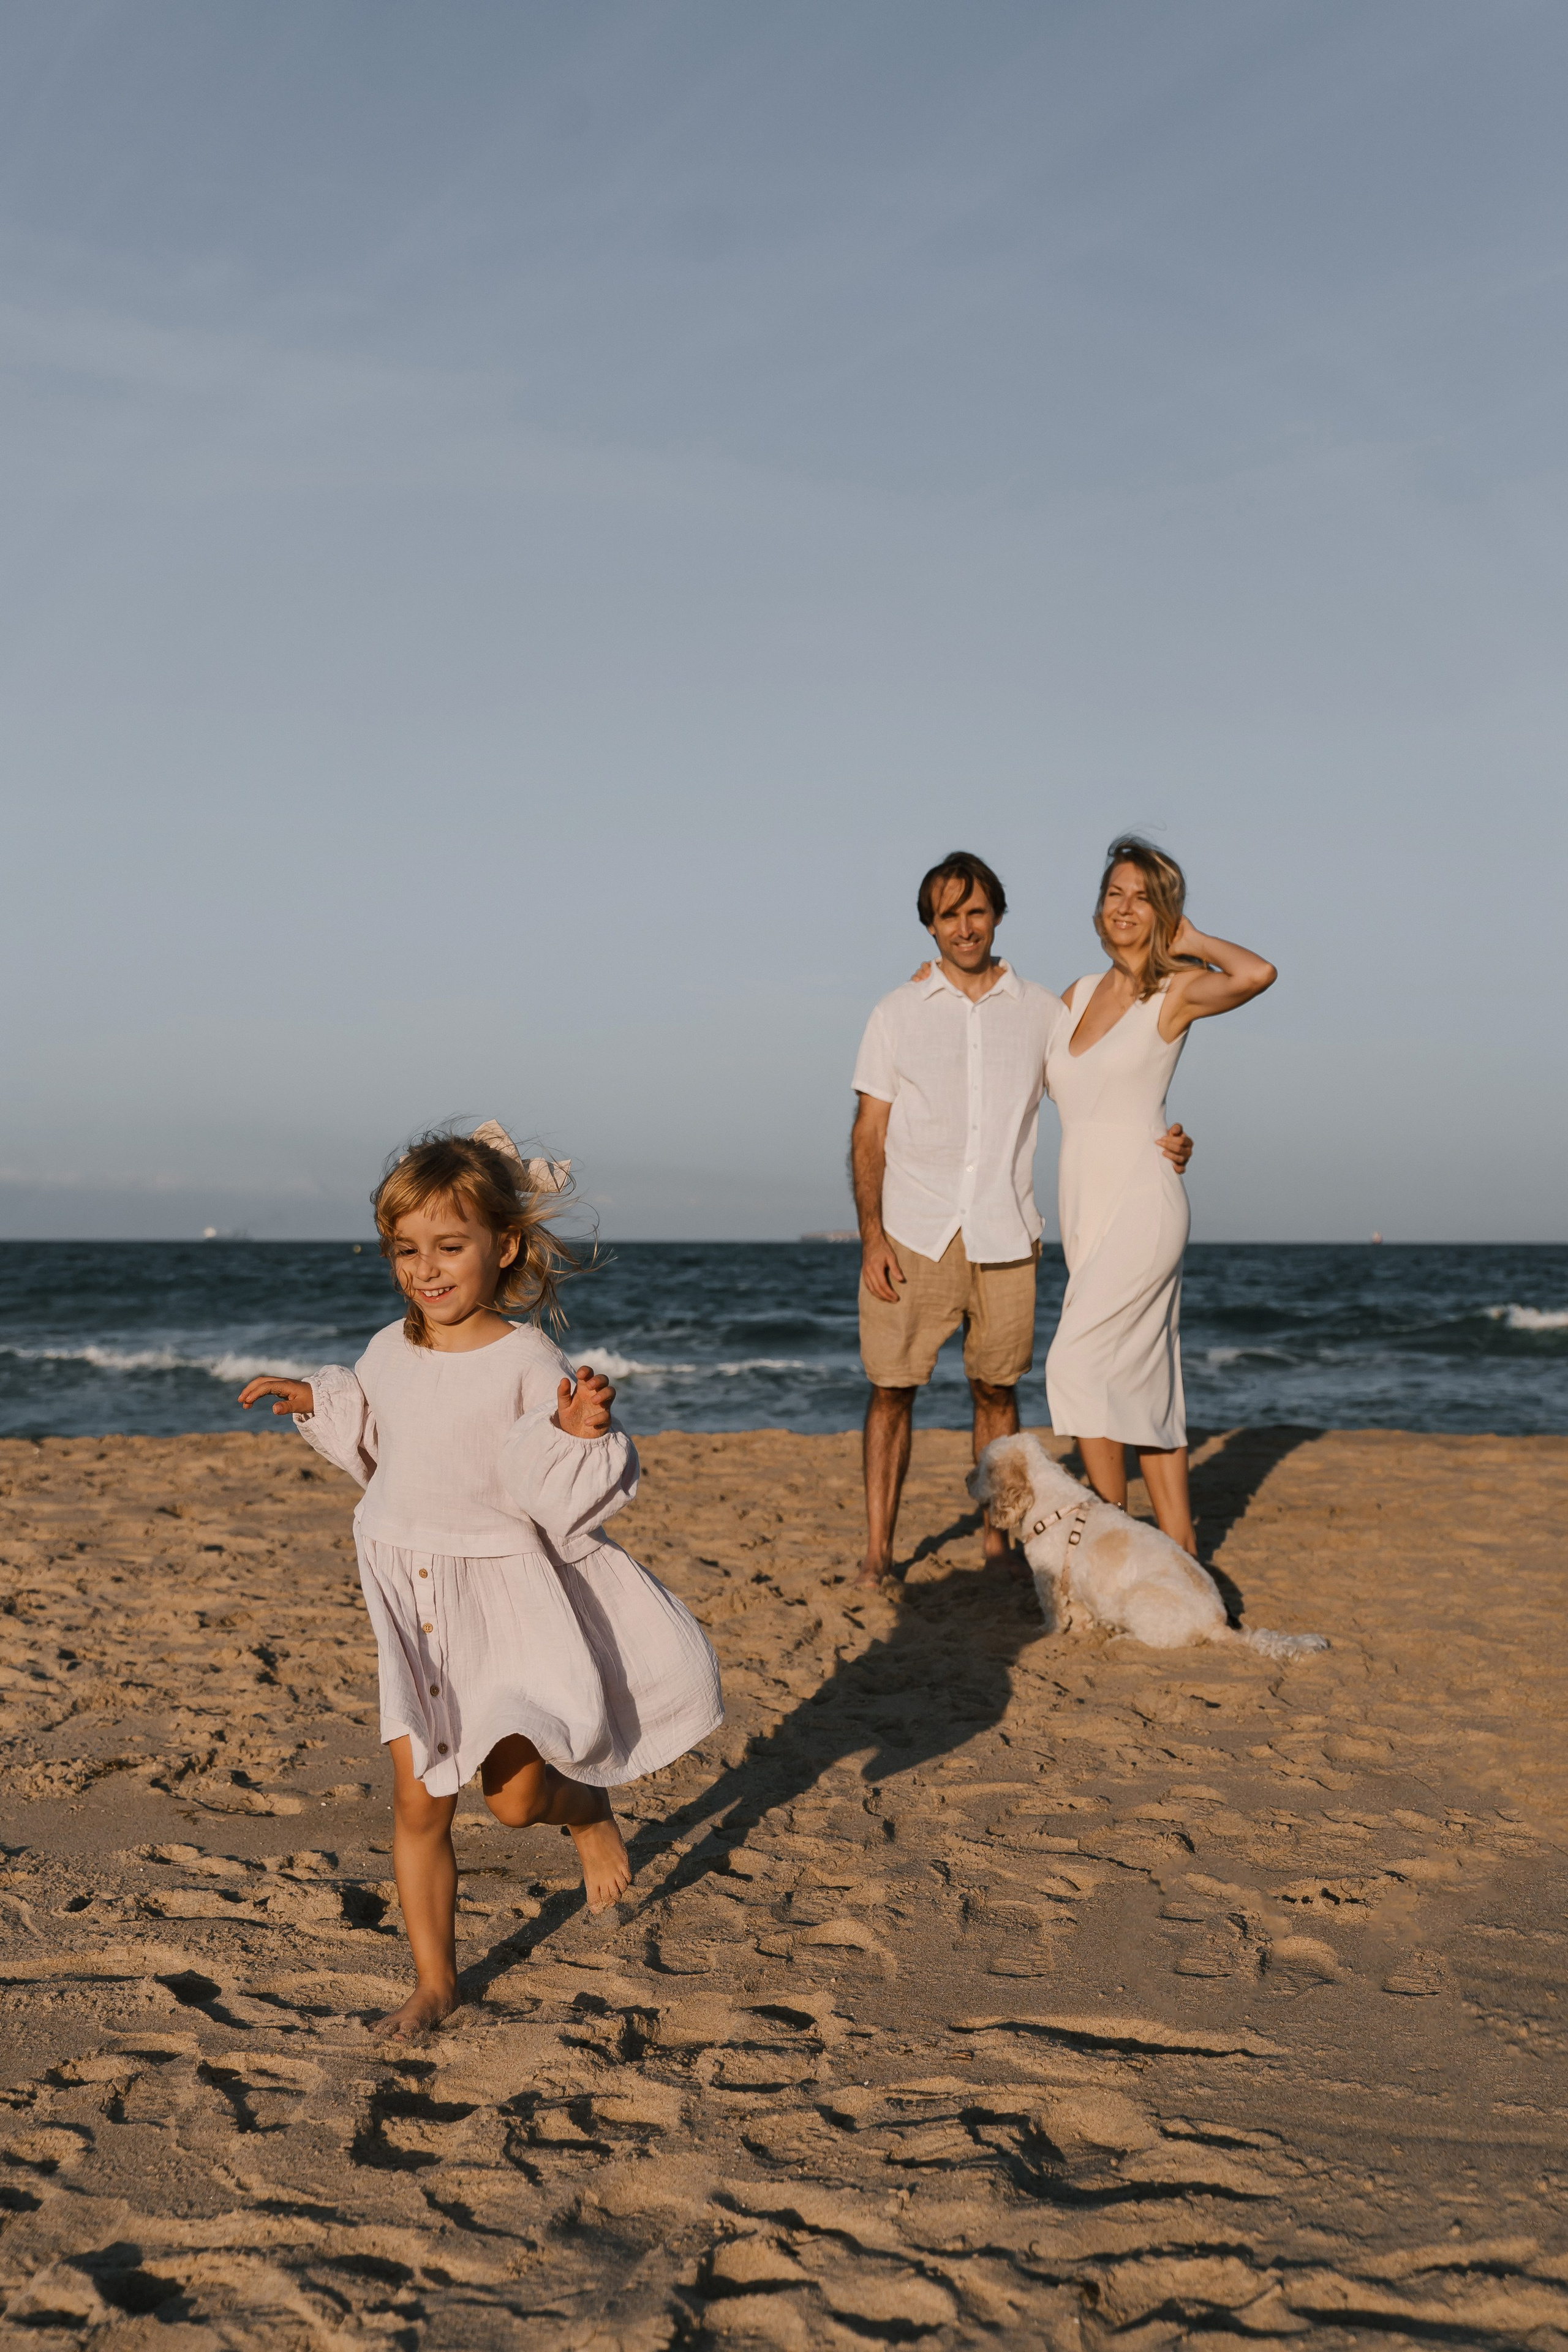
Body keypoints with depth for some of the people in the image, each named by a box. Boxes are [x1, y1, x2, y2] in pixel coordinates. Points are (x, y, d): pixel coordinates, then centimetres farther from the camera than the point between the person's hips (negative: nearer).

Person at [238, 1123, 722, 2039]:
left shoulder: (528, 1362, -16)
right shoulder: (390, 1353, 2)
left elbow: (571, 1497, -17)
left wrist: (579, 1433, -35)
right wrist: (314, 1401, 10)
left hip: (508, 1599, -4)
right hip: (415, 1610, 4)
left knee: (516, 1796, -4)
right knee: (419, 1804, 4)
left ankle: (590, 1808, 33)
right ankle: (435, 1979, 19)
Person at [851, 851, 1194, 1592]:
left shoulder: (1041, 1011, 8)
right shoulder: (897, 1014, 4)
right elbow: (868, 1135, 3)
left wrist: (1159, 1142, -8)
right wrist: (871, 1237, -7)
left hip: (1004, 1237, 1)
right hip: (913, 1235, -1)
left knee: (996, 1389, 7)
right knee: (892, 1386, 0)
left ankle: (998, 1543, 17)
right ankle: (878, 1549, 8)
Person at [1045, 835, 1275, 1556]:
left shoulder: (1177, 991, -6)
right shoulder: (1081, 993, 14)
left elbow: (1258, 973, -27)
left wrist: (1190, 941, -8)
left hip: (1141, 1204, -7)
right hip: (1083, 1208, 7)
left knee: (1078, 1362, -16)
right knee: (1141, 1383, 8)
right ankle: (1180, 1546, 14)